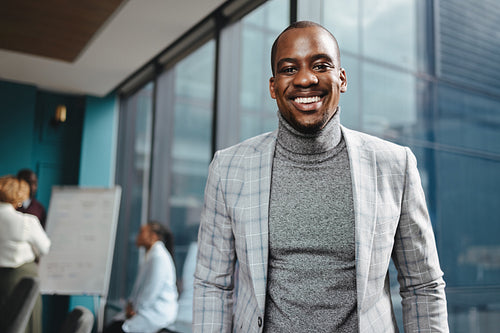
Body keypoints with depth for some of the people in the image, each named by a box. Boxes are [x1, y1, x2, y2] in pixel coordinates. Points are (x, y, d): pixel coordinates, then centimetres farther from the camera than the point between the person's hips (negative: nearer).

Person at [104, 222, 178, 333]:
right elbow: (140, 284, 19)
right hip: (148, 309, 9)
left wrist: (136, 310, -11)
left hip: (158, 313, -9)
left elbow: (151, 291, -20)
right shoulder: (151, 255, 16)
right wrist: (131, 303, 5)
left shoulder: (159, 257, -17)